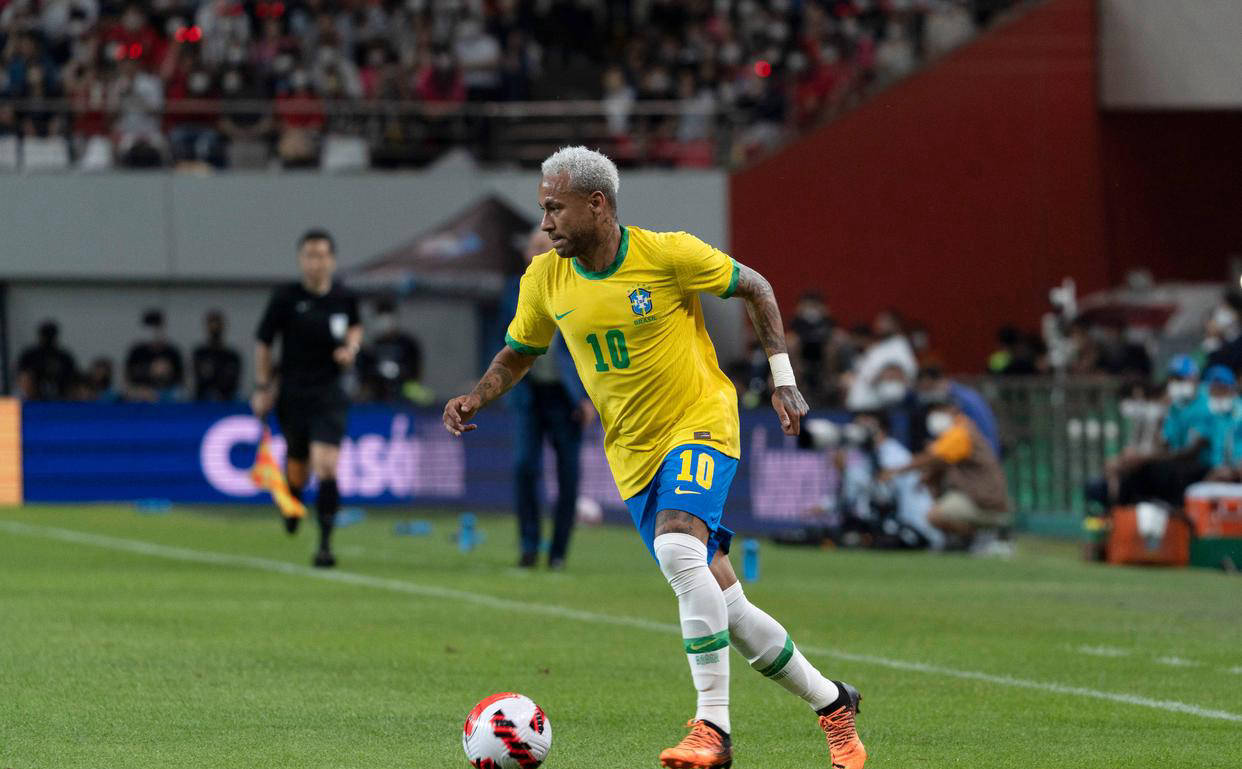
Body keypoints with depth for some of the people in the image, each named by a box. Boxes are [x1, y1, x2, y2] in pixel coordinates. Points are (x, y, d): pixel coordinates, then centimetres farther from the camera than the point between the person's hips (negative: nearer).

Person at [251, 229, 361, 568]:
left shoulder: (344, 298, 0)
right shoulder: (286, 298, -8)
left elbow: (355, 326, 23)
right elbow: (262, 343, 3)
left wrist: (351, 347, 2)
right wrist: (263, 388, 2)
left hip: (329, 396, 0)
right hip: (292, 396, 0)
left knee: (326, 467, -16)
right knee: (297, 469, 12)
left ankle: (325, 544, -11)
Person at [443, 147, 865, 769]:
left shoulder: (668, 253, -14)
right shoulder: (545, 279, -1)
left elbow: (755, 288, 1)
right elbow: (517, 354, 14)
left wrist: (783, 379, -4)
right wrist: (476, 397, -6)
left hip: (701, 421, -5)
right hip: (633, 454, 5)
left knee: (677, 547, -32)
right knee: (722, 608, 3)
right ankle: (832, 703, 22)